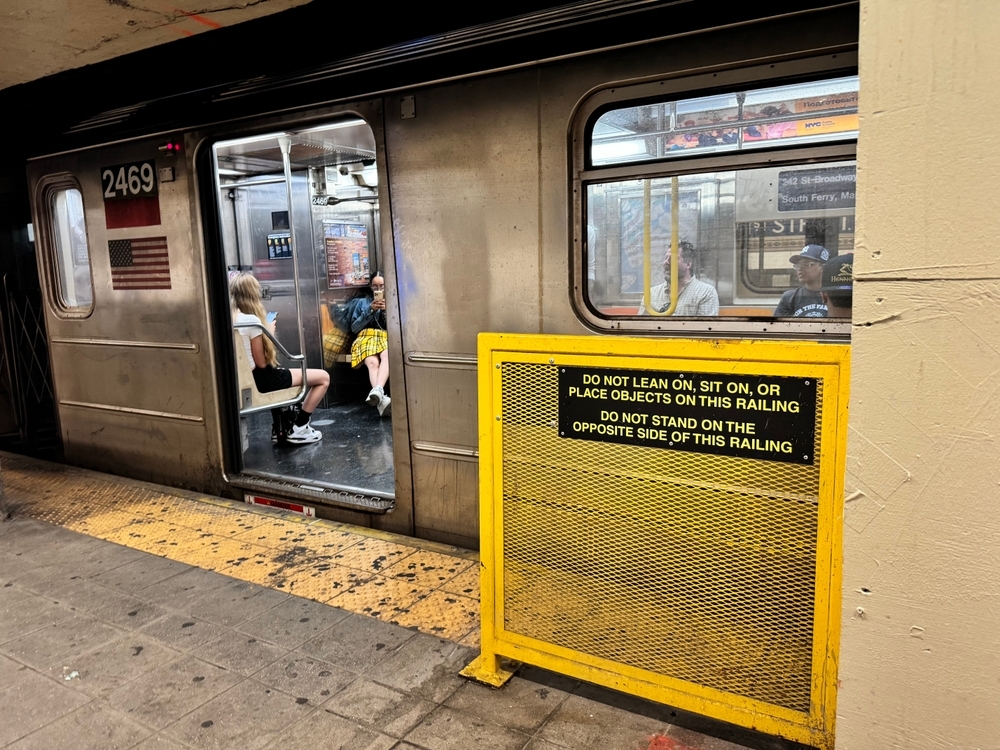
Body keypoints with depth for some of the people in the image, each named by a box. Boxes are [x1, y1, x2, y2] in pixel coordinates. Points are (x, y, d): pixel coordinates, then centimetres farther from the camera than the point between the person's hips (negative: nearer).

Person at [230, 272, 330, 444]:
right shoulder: (251, 320, -21)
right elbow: (262, 363, -17)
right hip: (259, 379, -9)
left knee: (279, 373, 41)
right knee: (323, 377, 0)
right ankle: (298, 428, 5)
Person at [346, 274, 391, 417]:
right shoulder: (362, 302, 22)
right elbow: (354, 328, 10)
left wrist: (386, 310, -5)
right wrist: (370, 310, 0)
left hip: (386, 337, 0)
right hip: (366, 337, 0)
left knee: (387, 357, -41)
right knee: (372, 362, -38)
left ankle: (377, 391, -67)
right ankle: (381, 400, -61)